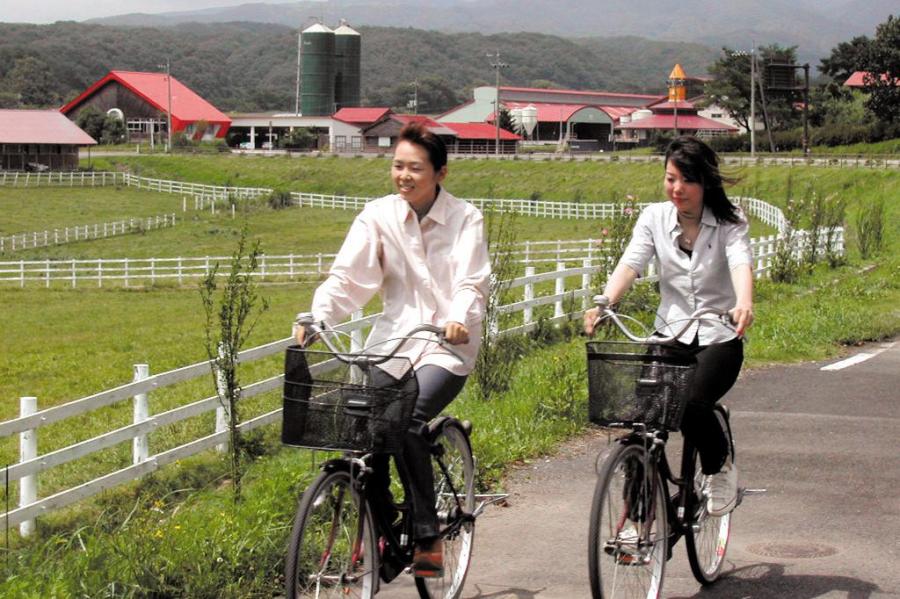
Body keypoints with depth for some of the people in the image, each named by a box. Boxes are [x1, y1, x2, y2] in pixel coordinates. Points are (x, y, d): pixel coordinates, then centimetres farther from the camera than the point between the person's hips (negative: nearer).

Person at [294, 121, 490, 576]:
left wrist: (460, 320, -36)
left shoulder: (464, 219, -4)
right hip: (392, 338, 4)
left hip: (446, 345, -3)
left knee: (406, 420, -27)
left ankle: (427, 538, -15)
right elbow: (347, 275, -6)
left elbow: (472, 283, -14)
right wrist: (317, 317, -23)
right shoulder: (378, 215, 2)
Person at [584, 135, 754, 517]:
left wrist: (744, 304, -46)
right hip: (670, 335, 3)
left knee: (693, 404, -28)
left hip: (719, 338, -3)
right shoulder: (654, 218, 3)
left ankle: (720, 469, 4)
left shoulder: (730, 221, -5)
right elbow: (630, 263, -11)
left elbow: (741, 263, -23)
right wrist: (604, 302, -31)